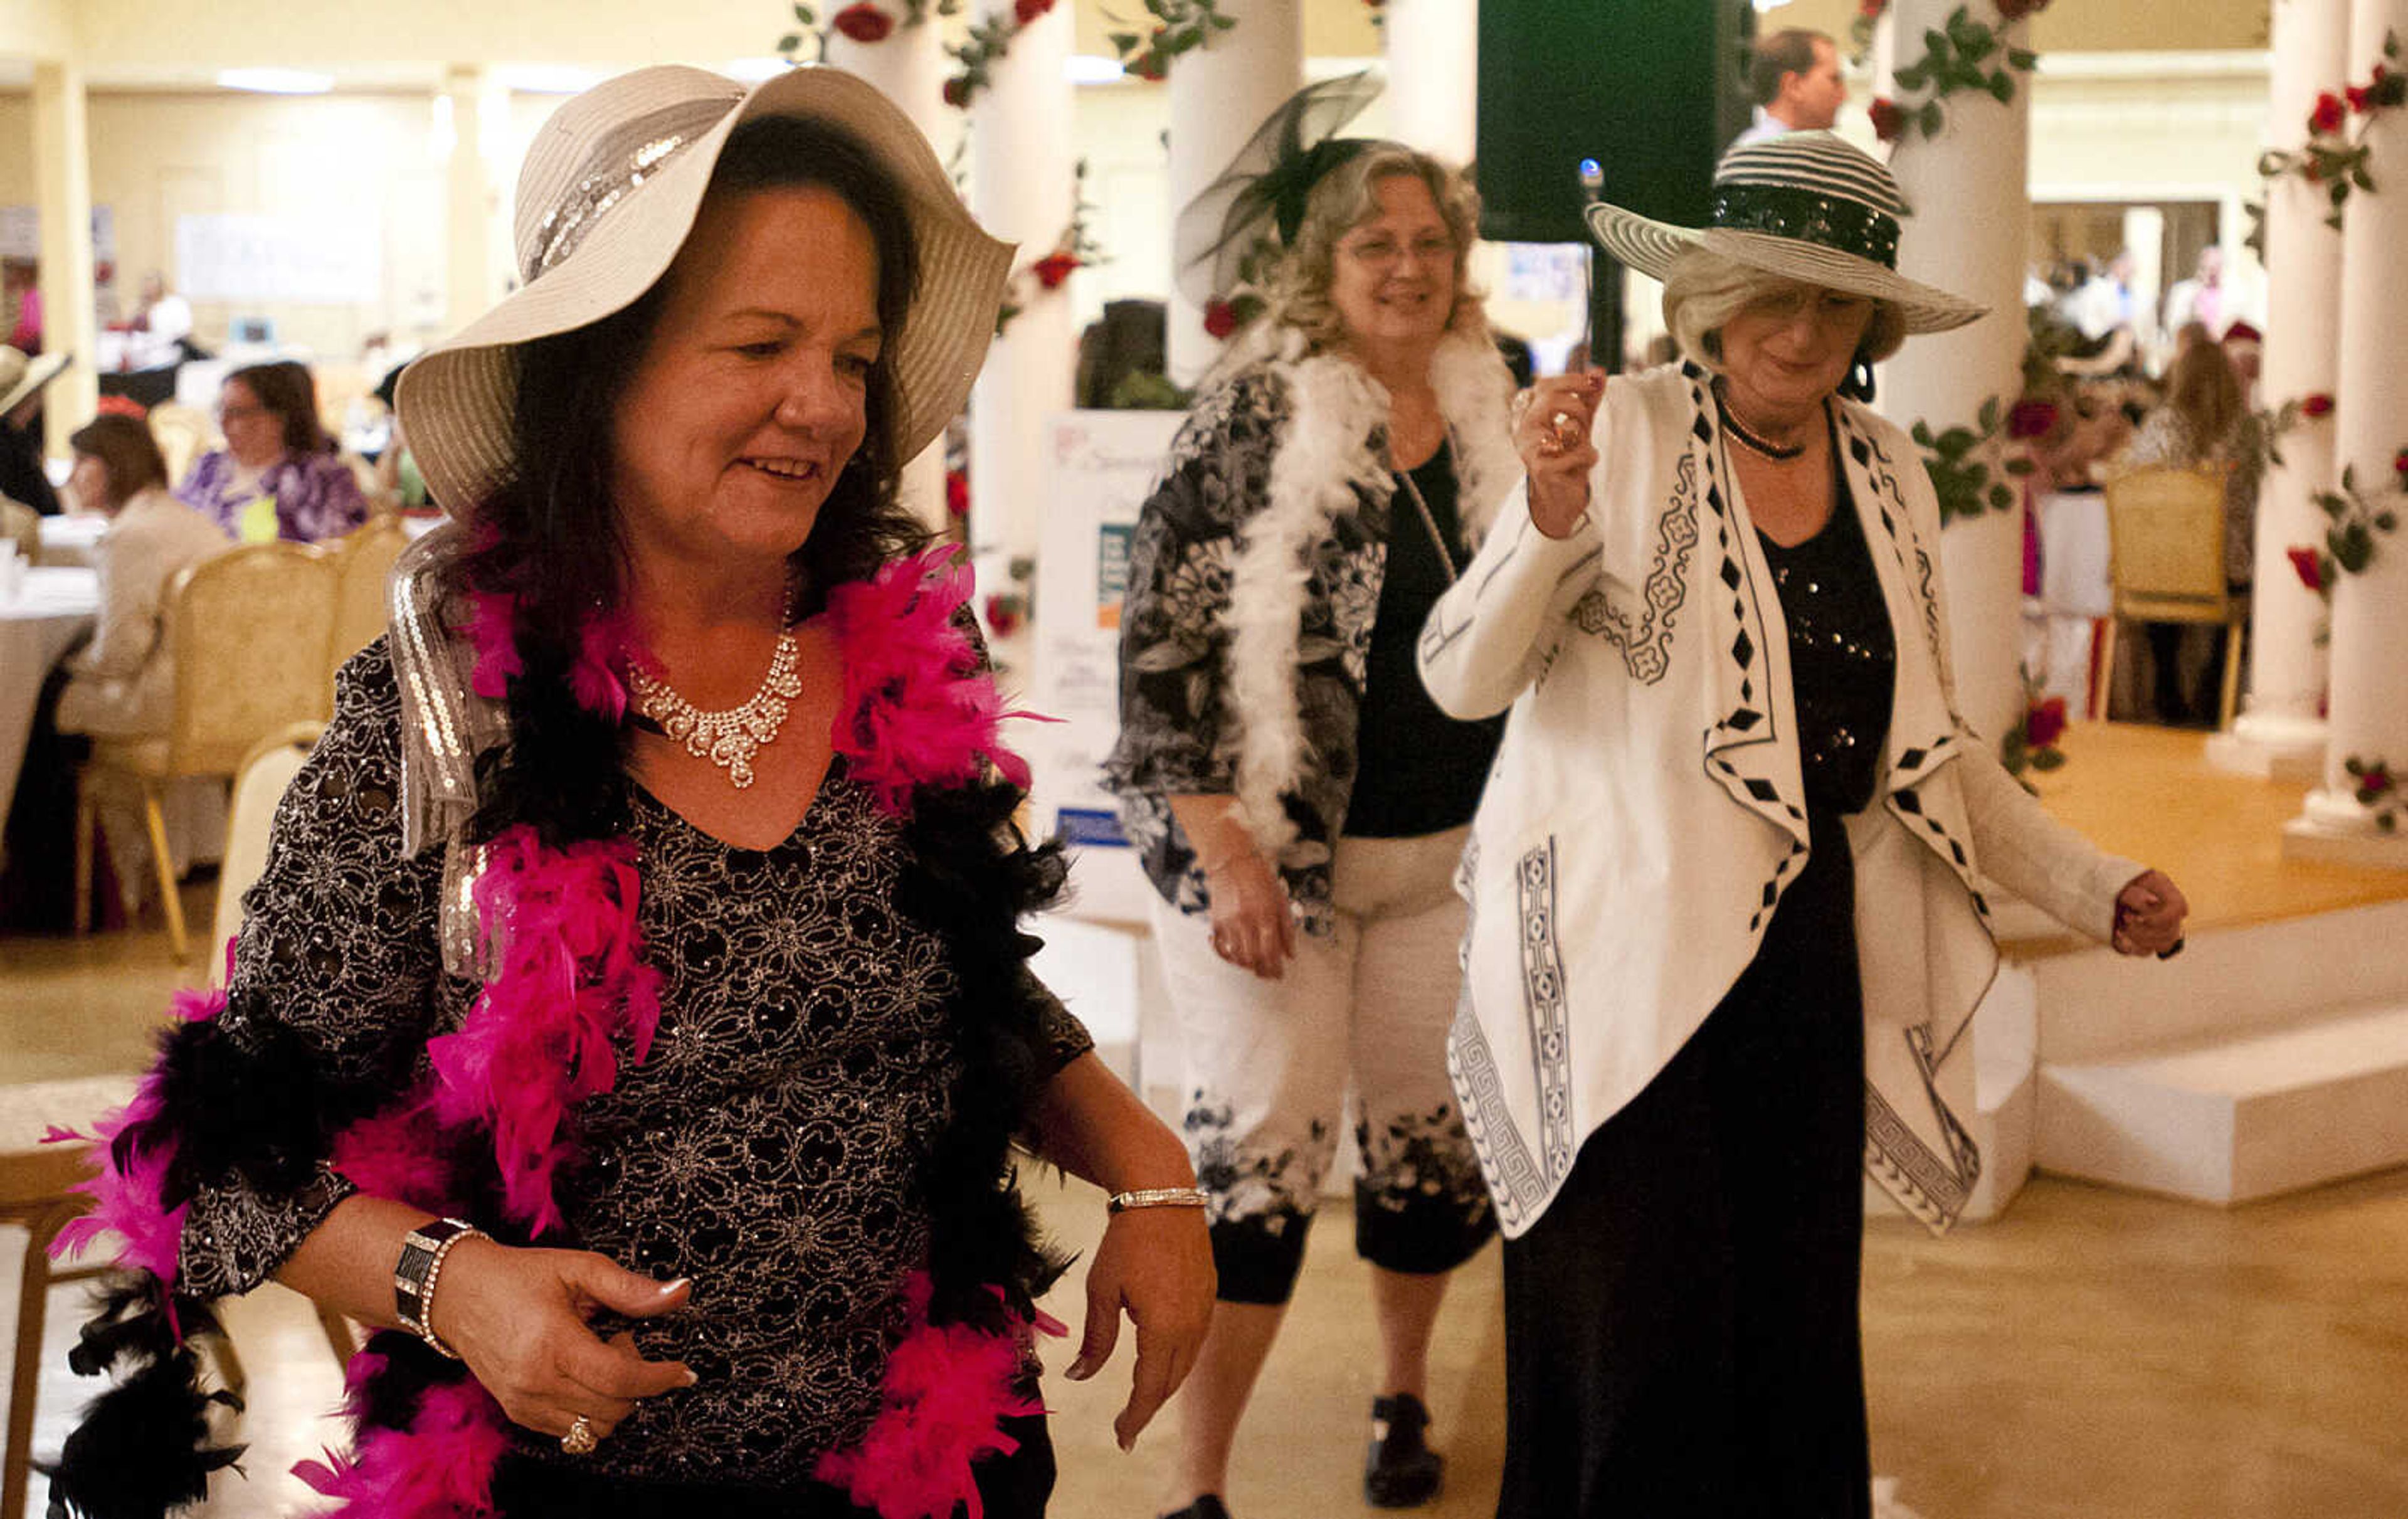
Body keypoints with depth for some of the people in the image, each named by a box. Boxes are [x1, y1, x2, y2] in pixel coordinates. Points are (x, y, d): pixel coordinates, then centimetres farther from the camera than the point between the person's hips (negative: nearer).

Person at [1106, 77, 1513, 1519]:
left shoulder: (1490, 417, 6)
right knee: (1261, 1151, -7)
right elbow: (1159, 641, -11)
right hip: (1268, 847, -4)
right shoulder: (1255, 414, -8)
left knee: (1433, 1139, 11)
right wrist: (1225, 851, -16)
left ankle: (1405, 1394, 36)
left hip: (1450, 852, 5)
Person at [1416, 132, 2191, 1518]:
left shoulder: (1891, 480, 11)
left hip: (1809, 965, 5)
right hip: (1629, 967, -5)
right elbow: (1463, 679, -11)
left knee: (1797, 1340, 10)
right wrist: (1552, 519, -27)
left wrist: (2097, 890, 14)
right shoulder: (1624, 438, -5)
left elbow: (1926, 744, 19)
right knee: (1648, 1351, -5)